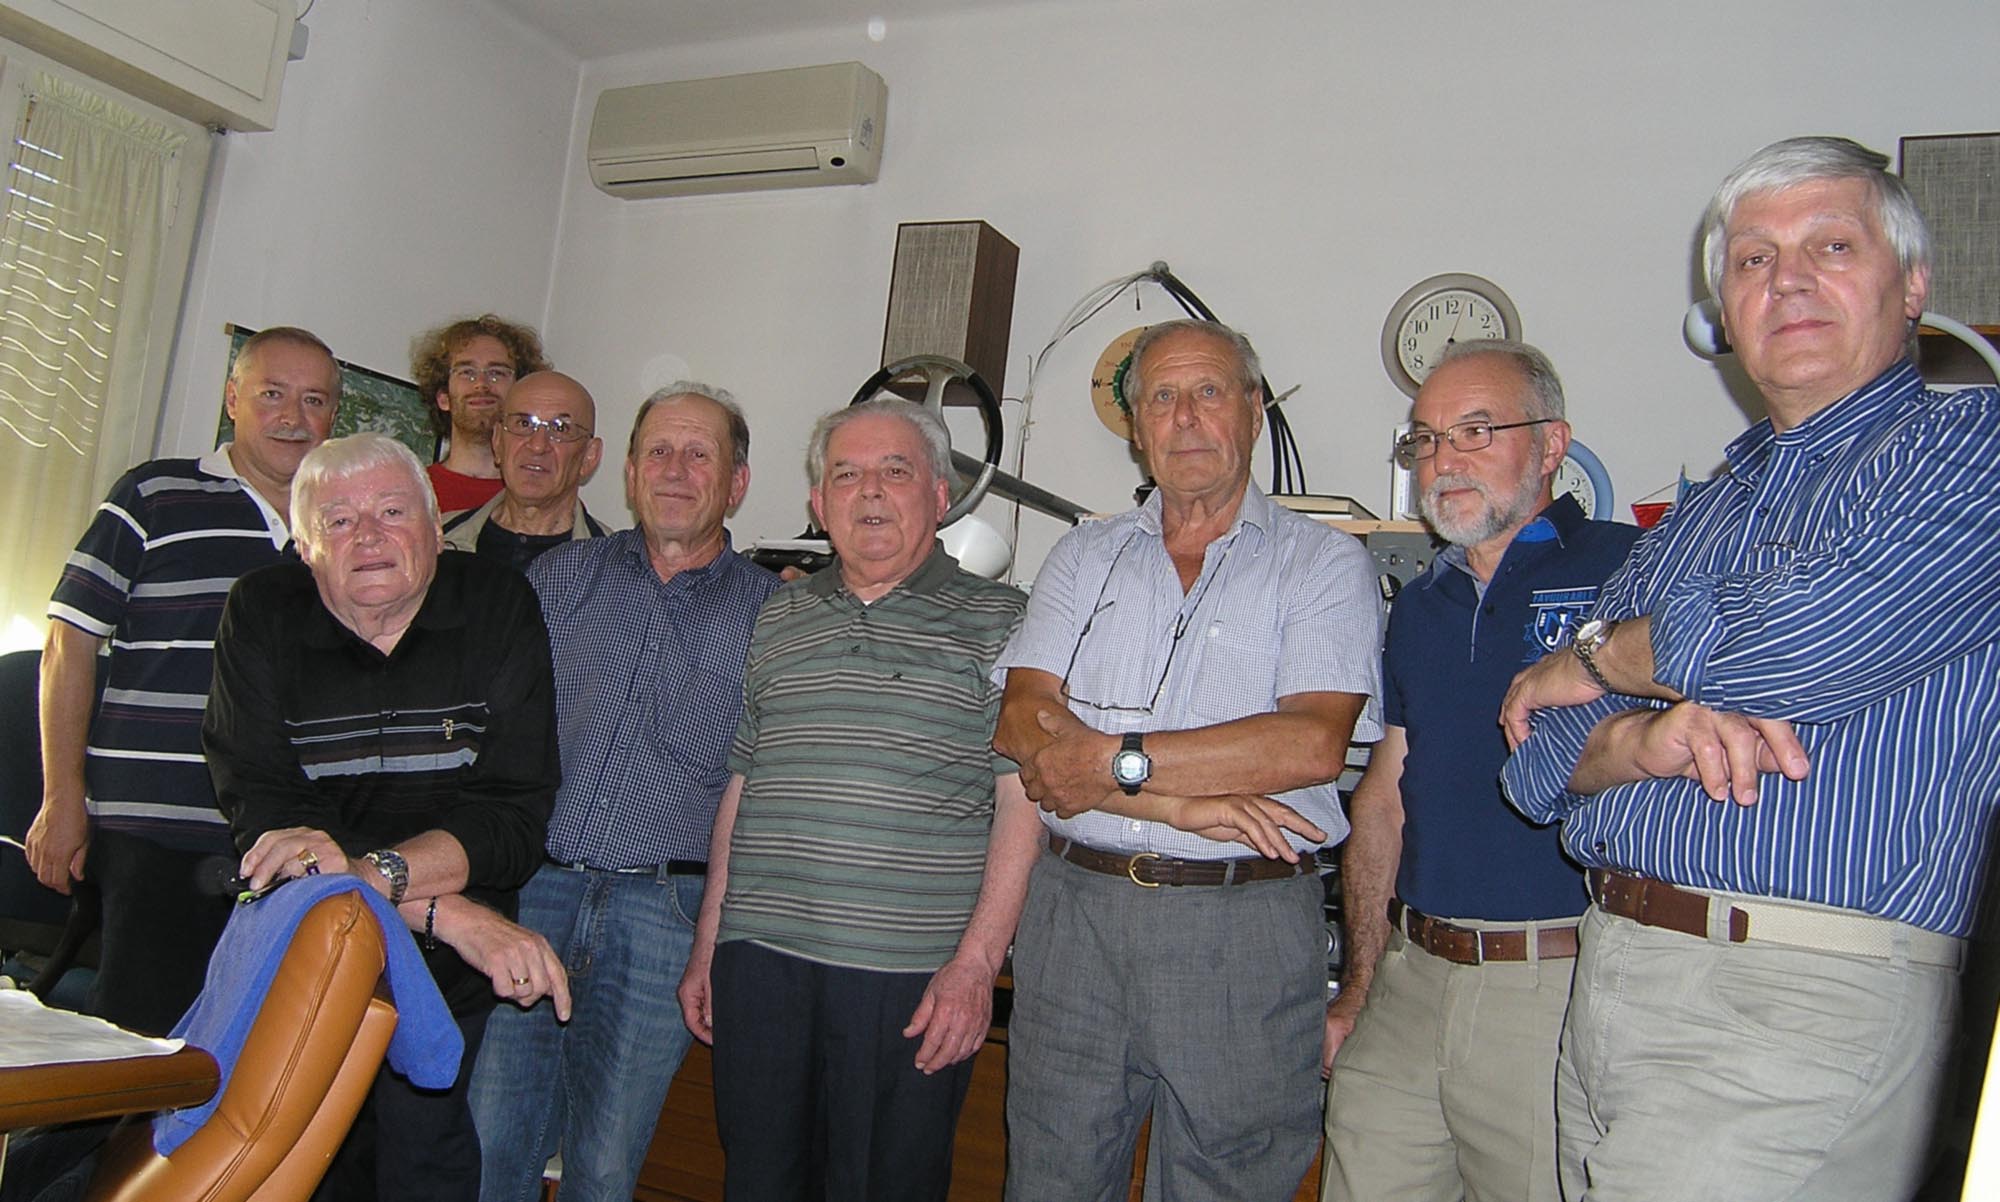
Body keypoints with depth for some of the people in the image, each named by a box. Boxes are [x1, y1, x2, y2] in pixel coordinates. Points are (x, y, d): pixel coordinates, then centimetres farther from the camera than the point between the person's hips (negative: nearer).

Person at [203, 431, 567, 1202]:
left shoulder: (499, 608, -10)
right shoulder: (263, 614, -7)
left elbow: (515, 818, -17)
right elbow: (264, 813, -18)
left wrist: (372, 872, -34)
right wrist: (448, 913, -27)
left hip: (445, 977, 0)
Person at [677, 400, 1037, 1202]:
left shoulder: (997, 622, 1)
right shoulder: (777, 621, 14)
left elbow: (1022, 802, -6)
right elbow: (738, 788, 17)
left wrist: (976, 962, -13)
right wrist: (706, 946, 13)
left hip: (910, 980, -4)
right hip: (758, 957, 4)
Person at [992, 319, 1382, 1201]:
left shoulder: (1324, 564, 1)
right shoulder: (1084, 557, 11)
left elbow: (1312, 741, -14)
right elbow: (1022, 723, -1)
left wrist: (1115, 761, -15)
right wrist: (1179, 800, -15)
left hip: (1244, 930, -3)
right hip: (1075, 907, 3)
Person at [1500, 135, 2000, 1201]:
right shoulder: (1694, 520, 18)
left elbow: (1825, 631, -19)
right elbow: (1539, 761, 10)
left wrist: (1600, 656, -1)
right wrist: (1648, 738, -13)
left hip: (1807, 1003, -6)